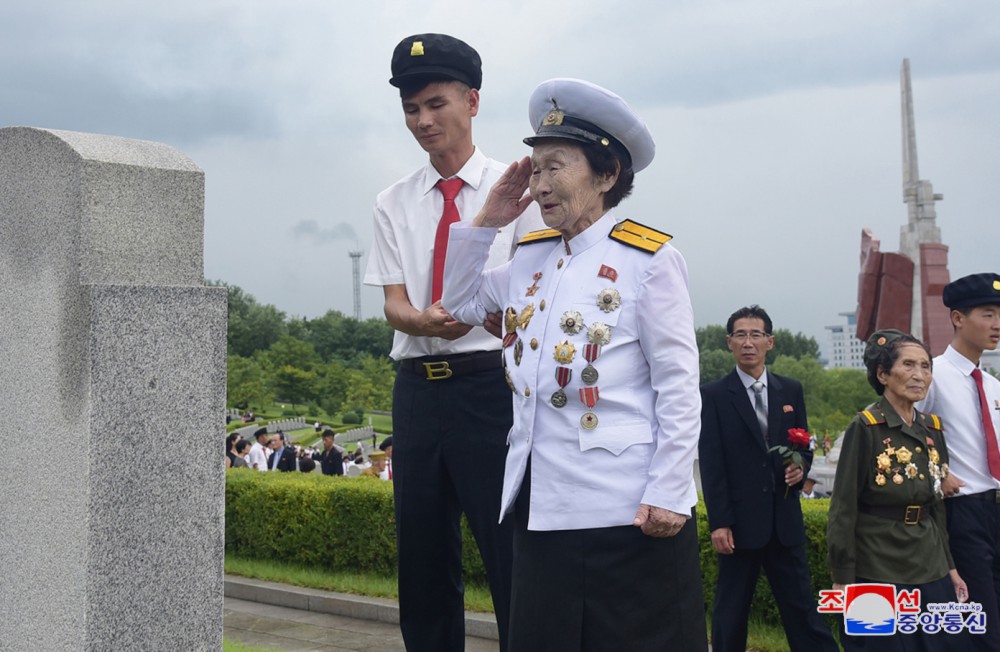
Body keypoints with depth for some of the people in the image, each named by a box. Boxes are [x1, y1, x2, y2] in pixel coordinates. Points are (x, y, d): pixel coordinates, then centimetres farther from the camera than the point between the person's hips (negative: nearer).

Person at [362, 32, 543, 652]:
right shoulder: (395, 203, 10)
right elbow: (394, 304, 3)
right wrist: (425, 320, -20)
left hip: (491, 384, -4)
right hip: (418, 387, 4)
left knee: (510, 556, -3)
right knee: (422, 559, 12)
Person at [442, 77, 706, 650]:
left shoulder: (648, 259, -9)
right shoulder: (530, 256, 11)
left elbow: (678, 386, -10)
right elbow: (461, 303, 23)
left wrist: (668, 494, -14)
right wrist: (486, 224, 10)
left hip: (626, 510, -7)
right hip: (543, 506, 7)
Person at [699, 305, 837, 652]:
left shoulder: (791, 390, 9)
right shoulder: (714, 395, -3)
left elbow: (803, 445, 16)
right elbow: (710, 463, -7)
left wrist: (801, 466, -8)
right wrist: (719, 523, -12)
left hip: (785, 519, 3)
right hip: (739, 521, -3)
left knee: (801, 607, 6)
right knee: (731, 612, 6)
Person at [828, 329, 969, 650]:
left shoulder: (933, 428, 7)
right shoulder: (865, 427, -13)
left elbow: (936, 506, 15)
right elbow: (843, 509, -12)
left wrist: (950, 568, 13)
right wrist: (843, 580, -13)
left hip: (931, 573, 6)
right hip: (878, 575, -6)